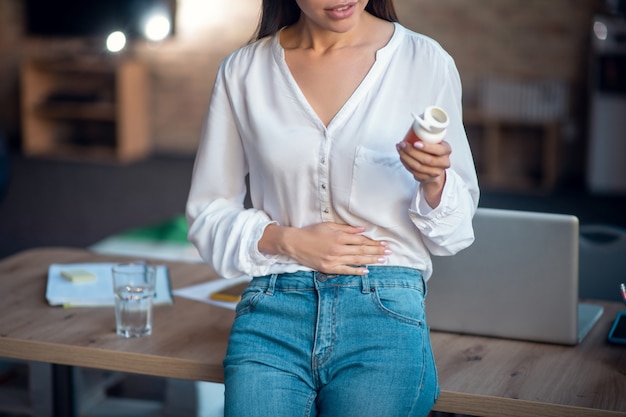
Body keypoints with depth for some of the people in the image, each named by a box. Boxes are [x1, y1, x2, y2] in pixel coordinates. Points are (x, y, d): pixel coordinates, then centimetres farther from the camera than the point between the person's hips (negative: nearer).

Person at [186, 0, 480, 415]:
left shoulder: (426, 61, 1)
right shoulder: (243, 70, 5)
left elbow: (453, 232, 7)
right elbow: (208, 215, 10)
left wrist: (433, 181, -15)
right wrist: (287, 240, -7)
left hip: (384, 319, -1)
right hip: (272, 317, 1)